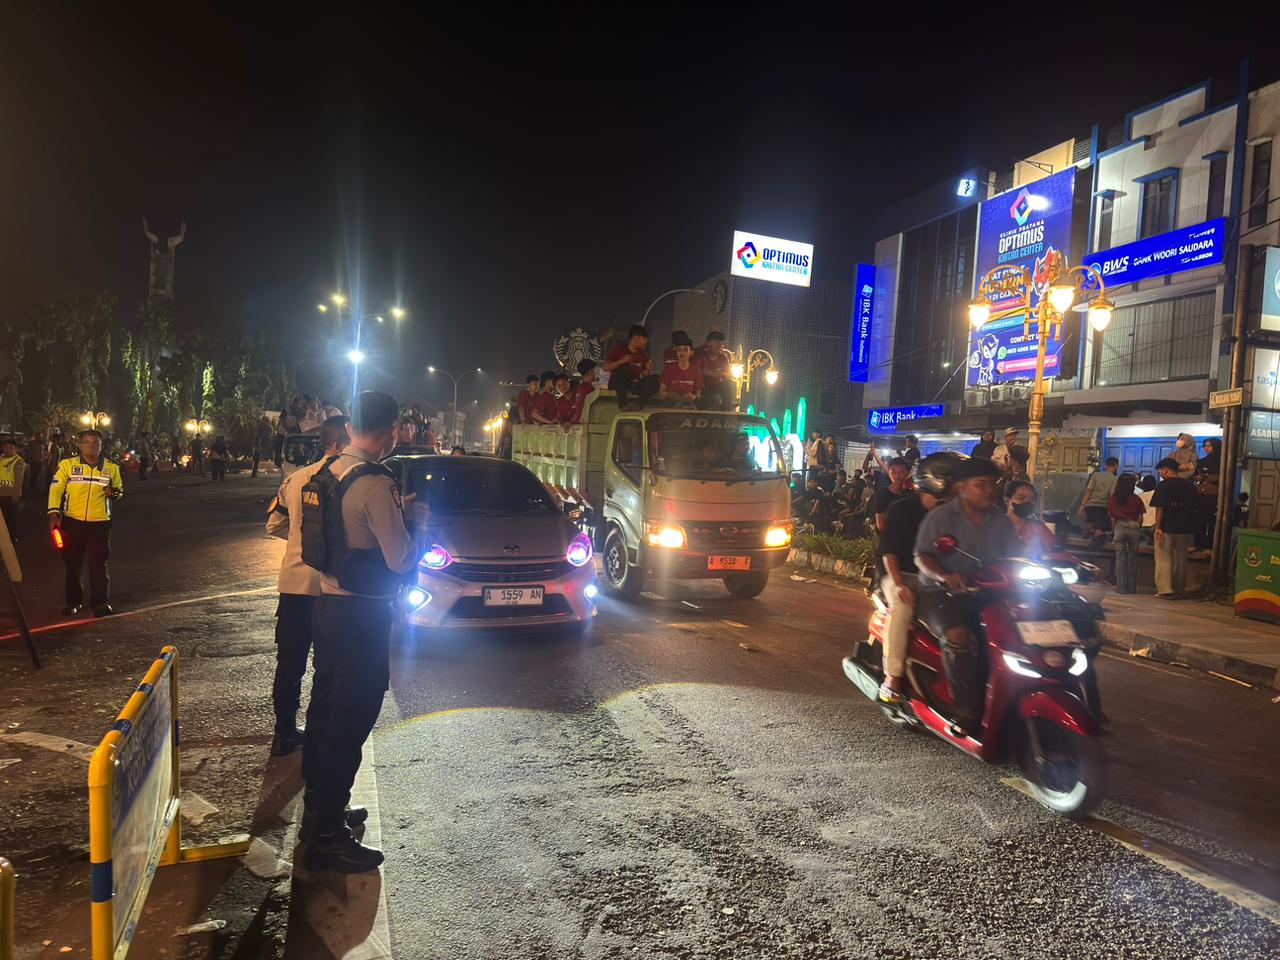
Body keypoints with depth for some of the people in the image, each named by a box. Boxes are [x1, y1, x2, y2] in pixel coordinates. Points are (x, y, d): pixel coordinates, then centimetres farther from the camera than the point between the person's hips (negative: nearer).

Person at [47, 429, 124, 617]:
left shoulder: (111, 468, 6)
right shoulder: (67, 464, 1)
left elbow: (119, 489, 16)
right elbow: (56, 489, 0)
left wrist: (114, 493, -8)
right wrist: (54, 513, -10)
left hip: (100, 522, 0)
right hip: (72, 521, 0)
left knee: (99, 563, -2)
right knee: (72, 563, 10)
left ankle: (101, 602, 3)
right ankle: (73, 601, 22)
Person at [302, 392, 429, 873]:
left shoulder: (329, 472, 7)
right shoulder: (376, 484, -21)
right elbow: (402, 559, -19)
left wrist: (398, 512, 13)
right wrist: (418, 522, -1)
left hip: (327, 603, 10)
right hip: (361, 616, -9)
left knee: (324, 711, 21)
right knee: (349, 724, 0)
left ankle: (320, 810, 38)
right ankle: (327, 838, 11)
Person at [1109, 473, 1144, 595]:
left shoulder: (1113, 499, -2)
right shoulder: (1136, 499, -3)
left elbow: (1112, 517, 1)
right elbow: (1141, 517, -1)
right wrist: (1139, 529, 11)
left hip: (1119, 527, 0)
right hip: (1134, 527, 0)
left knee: (1120, 558, 5)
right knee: (1132, 558, 8)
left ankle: (1121, 588, 4)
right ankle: (1132, 588, 12)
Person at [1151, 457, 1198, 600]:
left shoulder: (1164, 485, -9)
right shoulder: (1189, 485, 9)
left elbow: (1159, 508, -14)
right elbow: (1193, 509, 13)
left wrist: (1158, 527, -13)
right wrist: (1191, 529, 19)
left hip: (1167, 529, -6)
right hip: (1185, 529, 6)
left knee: (1164, 560, 0)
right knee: (1180, 560, 12)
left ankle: (1165, 590, -6)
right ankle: (1179, 590, 18)